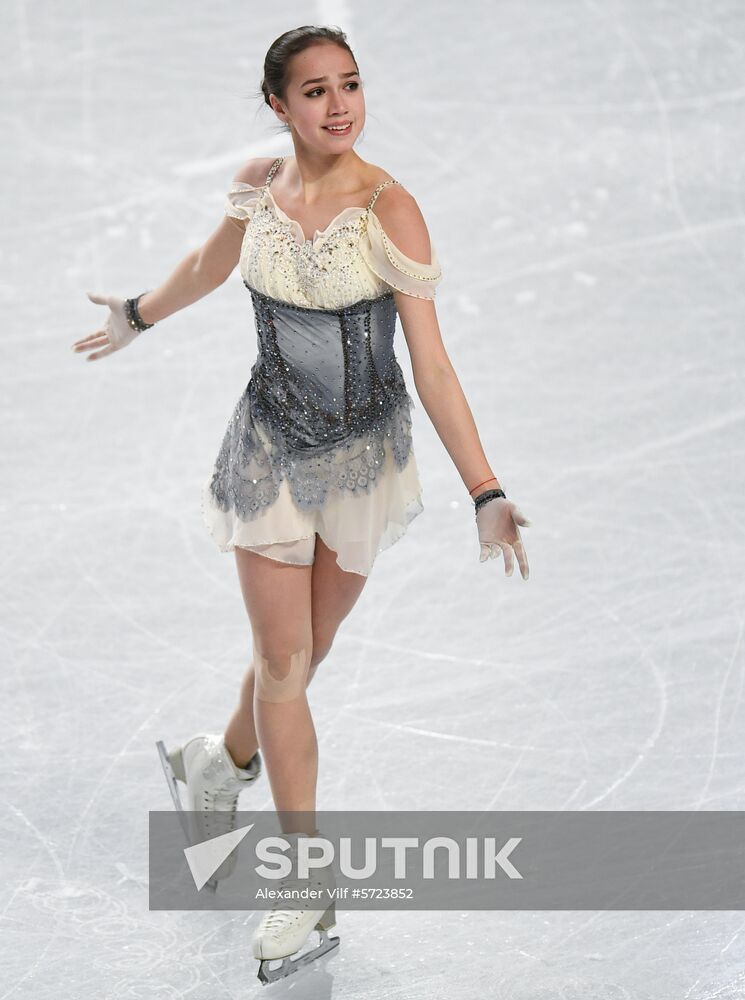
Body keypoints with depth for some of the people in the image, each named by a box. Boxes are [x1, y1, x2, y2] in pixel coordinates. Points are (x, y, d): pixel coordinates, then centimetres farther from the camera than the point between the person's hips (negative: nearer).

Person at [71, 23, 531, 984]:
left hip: (364, 452, -1)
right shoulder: (259, 184, -8)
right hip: (271, 445, 2)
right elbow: (212, 263, 15)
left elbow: (430, 365, -18)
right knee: (283, 661, -1)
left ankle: (223, 761, 47)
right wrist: (136, 317, 32)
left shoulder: (389, 210, -19)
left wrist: (486, 493, -22)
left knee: (300, 653, 15)